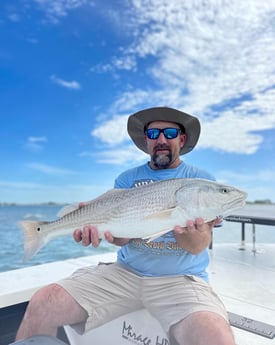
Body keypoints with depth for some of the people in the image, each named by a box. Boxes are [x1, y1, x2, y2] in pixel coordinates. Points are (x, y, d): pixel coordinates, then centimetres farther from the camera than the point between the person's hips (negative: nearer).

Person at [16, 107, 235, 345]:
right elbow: (121, 237, -2)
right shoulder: (127, 179, 8)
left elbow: (198, 246, -9)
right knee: (42, 304, -12)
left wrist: (192, 232, -33)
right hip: (125, 272, 3)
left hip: (182, 279, -1)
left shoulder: (202, 180, 1)